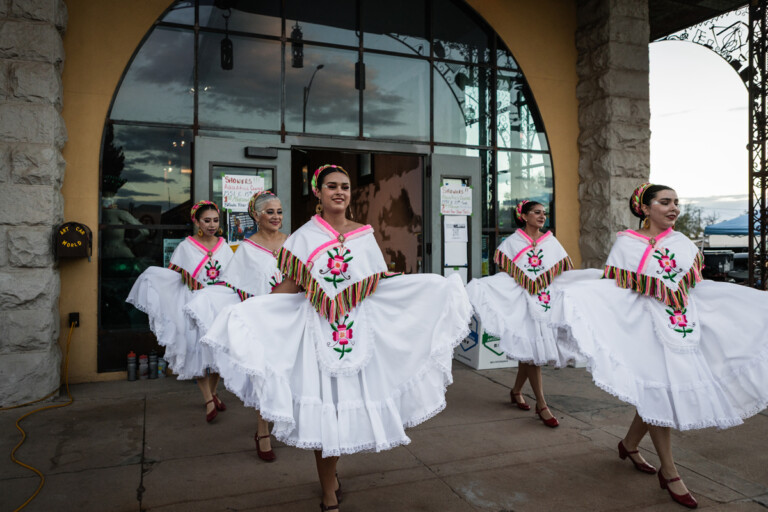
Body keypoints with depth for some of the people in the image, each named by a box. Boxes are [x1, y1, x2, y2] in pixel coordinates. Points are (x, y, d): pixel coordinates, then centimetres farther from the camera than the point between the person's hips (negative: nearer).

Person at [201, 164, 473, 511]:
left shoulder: (364, 235, 8)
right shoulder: (305, 236, 3)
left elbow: (383, 284, 8)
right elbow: (290, 287, -1)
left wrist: (437, 289, 3)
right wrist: (245, 311, -14)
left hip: (359, 332, 2)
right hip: (317, 332, -2)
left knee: (348, 405, 7)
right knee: (322, 412, 1)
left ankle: (329, 472, 35)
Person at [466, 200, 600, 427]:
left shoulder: (552, 242, 11)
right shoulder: (512, 242, 2)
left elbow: (565, 274, 8)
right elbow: (505, 275, -1)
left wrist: (599, 277, -2)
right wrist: (477, 287, -17)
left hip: (548, 302, 3)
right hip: (522, 303, -3)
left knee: (529, 352, 7)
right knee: (532, 351, -6)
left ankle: (516, 391, 29)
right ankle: (541, 404, 3)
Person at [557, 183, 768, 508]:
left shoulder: (682, 243, 11)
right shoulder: (626, 244, -3)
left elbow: (699, 287, 15)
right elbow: (611, 287, -7)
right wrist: (575, 297, -26)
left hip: (685, 328, 5)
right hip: (648, 327, -5)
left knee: (656, 396, 10)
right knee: (660, 395, -1)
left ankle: (629, 444, 34)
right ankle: (669, 472, 14)